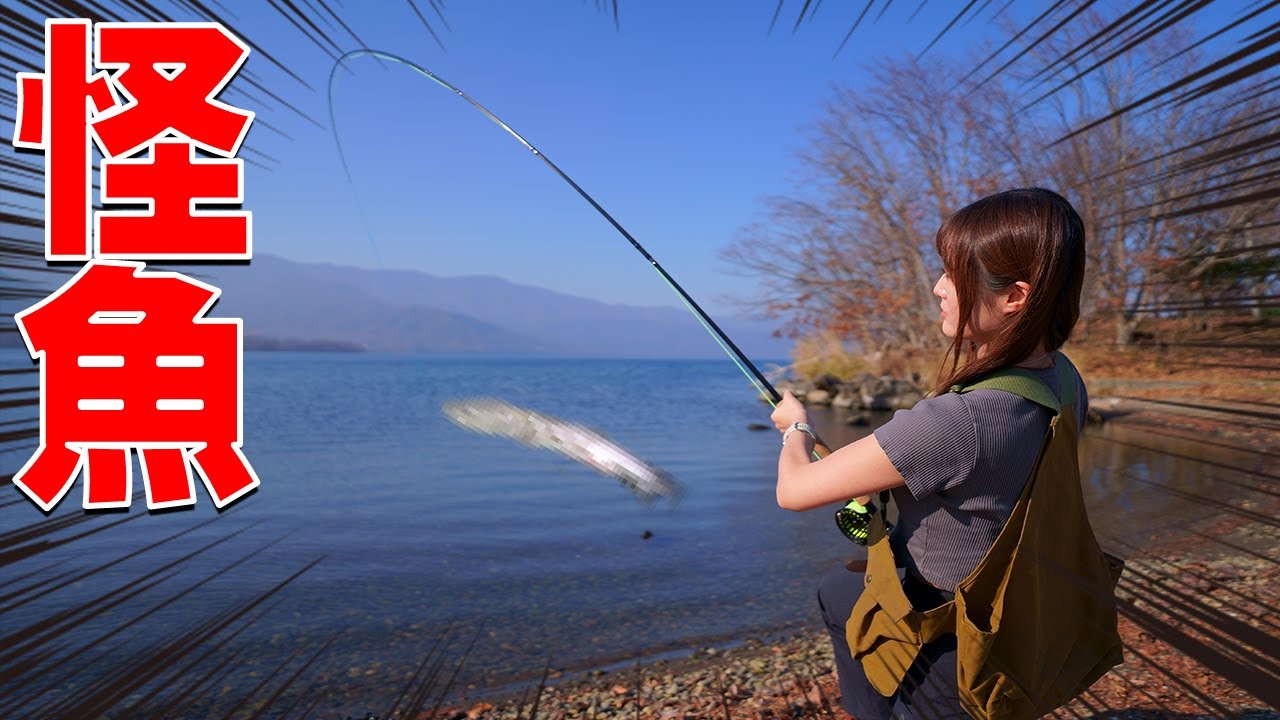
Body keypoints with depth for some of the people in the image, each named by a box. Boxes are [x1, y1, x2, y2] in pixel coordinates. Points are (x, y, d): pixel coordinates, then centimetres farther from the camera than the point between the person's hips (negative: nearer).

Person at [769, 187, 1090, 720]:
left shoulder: (955, 422, -37)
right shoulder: (1063, 382, -10)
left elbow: (793, 490, -27)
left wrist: (797, 426, -5)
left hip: (955, 669, -6)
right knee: (838, 586, 27)